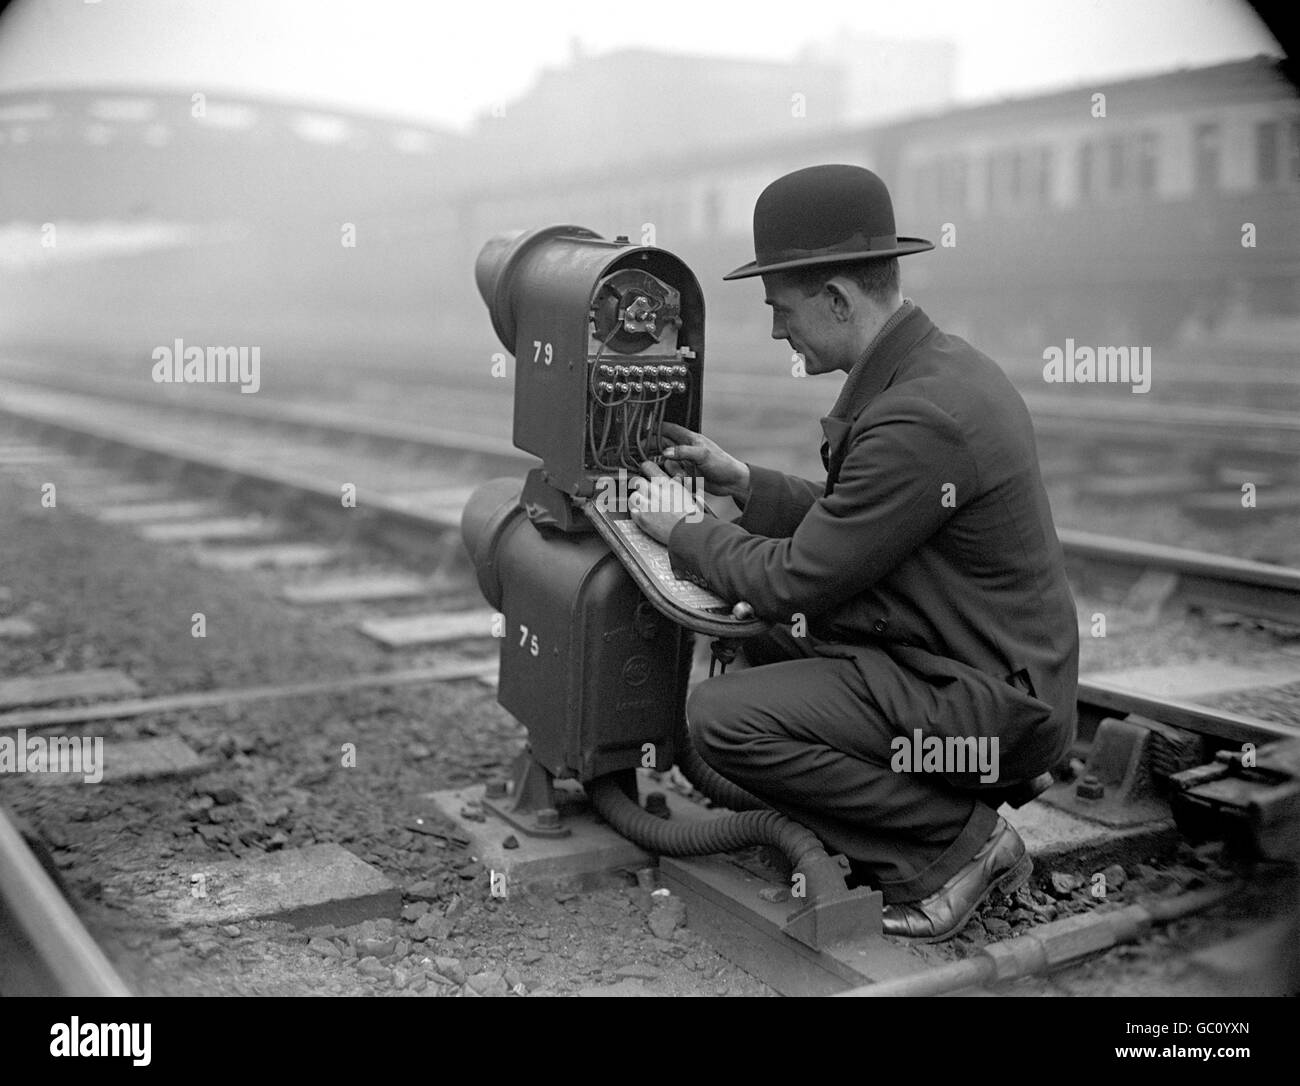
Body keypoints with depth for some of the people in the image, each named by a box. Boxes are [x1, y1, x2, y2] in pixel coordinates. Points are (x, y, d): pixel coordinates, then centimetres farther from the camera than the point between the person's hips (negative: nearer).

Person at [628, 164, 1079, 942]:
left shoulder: (919, 418, -25)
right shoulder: (941, 365, 6)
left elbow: (793, 580, -19)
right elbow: (848, 520, 16)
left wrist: (679, 530, -4)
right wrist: (746, 483, 10)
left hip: (989, 702, -10)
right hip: (993, 667, 10)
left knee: (725, 718, -18)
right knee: (761, 638, 19)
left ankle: (957, 841, -4)